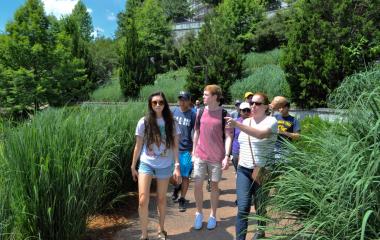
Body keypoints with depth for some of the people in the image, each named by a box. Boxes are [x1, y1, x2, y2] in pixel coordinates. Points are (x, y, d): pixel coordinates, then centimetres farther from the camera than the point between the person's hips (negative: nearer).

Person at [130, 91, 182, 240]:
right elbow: (138, 146, 3)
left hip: (165, 166, 1)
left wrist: (177, 166, -7)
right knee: (143, 201, -9)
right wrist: (133, 166, 6)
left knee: (161, 199, 13)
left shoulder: (171, 123, -2)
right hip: (146, 164, -1)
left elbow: (175, 146, 0)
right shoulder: (144, 122, -4)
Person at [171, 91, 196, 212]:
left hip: (186, 150, -3)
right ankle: (177, 186, 39)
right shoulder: (174, 111, 3)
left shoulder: (193, 115, -6)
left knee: (185, 176, 6)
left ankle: (182, 200, 22)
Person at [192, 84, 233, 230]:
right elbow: (196, 133, 10)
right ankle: (199, 214, 24)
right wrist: (193, 152, 10)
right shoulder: (201, 112, 3)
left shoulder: (224, 114, -6)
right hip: (200, 156, 2)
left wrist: (227, 156, -12)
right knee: (198, 185, 4)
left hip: (217, 157, -2)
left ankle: (213, 216, 26)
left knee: (214, 185, 10)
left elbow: (228, 136, -5)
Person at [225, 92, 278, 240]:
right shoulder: (246, 121, 9)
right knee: (243, 208, -5)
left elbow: (261, 134, -32)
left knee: (260, 206, 14)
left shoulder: (271, 121, -10)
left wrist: (237, 125, -41)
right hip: (244, 170, 4)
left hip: (262, 171, -4)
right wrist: (239, 164, 15)